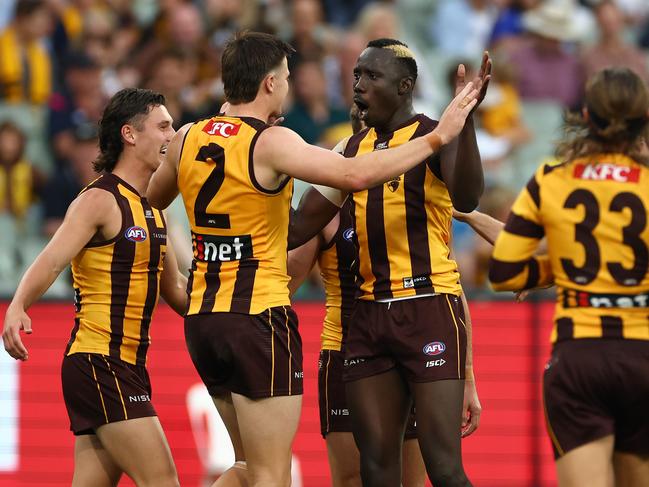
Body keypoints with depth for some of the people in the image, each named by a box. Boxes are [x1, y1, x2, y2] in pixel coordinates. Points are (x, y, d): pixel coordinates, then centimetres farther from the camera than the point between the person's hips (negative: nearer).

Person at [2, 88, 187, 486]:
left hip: (127, 368, 9)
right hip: (98, 363, -9)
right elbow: (51, 260, -23)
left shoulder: (153, 210, 18)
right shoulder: (99, 200, -9)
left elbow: (175, 289, 28)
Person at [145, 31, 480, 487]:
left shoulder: (188, 138, 7)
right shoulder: (270, 143, -14)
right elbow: (355, 175, -26)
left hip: (202, 317, 7)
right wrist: (437, 138, -18)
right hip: (259, 315, -7)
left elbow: (155, 197, 27)